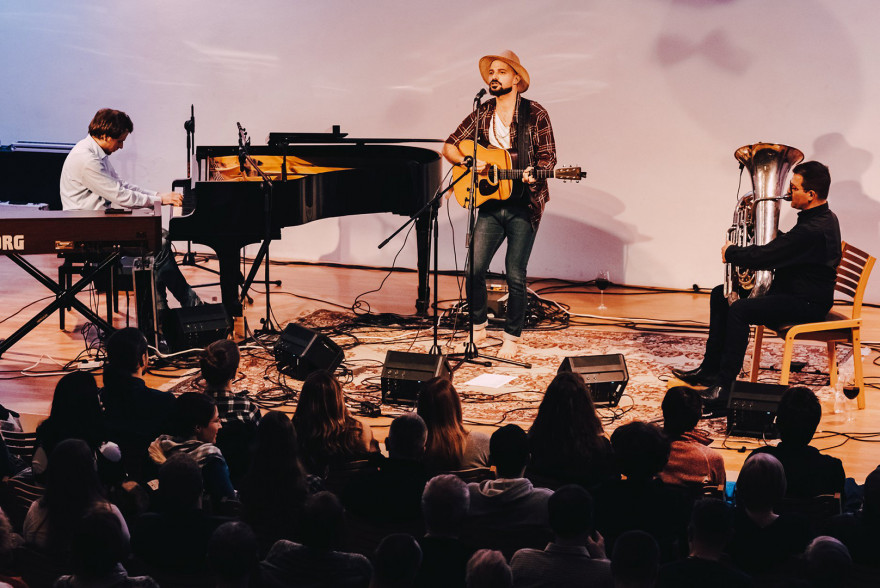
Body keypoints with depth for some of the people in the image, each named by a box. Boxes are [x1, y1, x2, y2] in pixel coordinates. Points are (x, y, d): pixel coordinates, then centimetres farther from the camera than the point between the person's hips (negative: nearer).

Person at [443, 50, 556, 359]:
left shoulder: (535, 114, -3)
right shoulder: (481, 116, 8)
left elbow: (548, 156, -3)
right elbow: (449, 146, 12)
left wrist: (534, 173, -24)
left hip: (523, 206, -3)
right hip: (491, 205, 3)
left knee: (515, 274, -2)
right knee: (474, 268, -3)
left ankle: (512, 337, 12)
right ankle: (478, 327, 18)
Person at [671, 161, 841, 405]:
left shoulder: (815, 229, -26)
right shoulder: (820, 218, 9)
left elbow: (765, 256, -27)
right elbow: (786, 245, 25)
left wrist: (730, 252, -11)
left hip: (807, 303, -11)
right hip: (792, 288, 11)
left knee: (739, 310, -29)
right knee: (721, 295, 10)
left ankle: (725, 387, -23)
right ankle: (710, 369, 14)